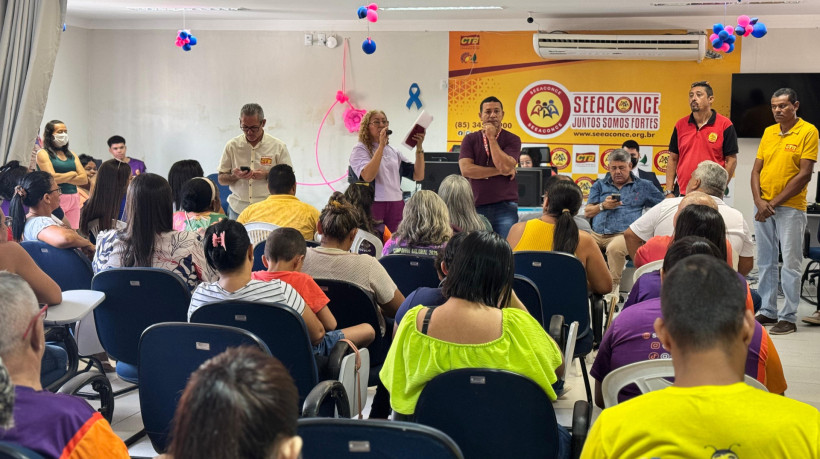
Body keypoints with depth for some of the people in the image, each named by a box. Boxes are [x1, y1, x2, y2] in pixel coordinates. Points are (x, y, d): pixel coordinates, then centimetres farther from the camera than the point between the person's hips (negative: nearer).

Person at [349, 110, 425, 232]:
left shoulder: (394, 152, 17)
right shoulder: (360, 150, 2)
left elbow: (418, 176, 9)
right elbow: (367, 176, -18)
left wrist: (419, 147, -1)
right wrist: (381, 146, -17)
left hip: (396, 206, 4)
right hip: (372, 205, -4)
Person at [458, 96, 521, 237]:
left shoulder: (512, 139, 5)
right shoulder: (470, 139, 9)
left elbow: (505, 166, -12)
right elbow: (466, 170, -5)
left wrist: (492, 138, -6)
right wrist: (500, 171, -7)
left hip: (505, 207, -1)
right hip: (477, 206, 1)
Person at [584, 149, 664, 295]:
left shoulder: (643, 186, 18)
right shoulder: (600, 185, 24)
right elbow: (587, 212, 17)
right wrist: (603, 206, -2)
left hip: (623, 234, -3)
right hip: (597, 234, 3)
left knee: (614, 248, -40)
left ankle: (614, 286, -27)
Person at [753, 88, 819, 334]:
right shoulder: (768, 132, 11)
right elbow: (756, 170, 10)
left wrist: (774, 203, -12)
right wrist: (759, 201, -6)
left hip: (790, 208, -6)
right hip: (763, 207, 6)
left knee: (790, 264, -2)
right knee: (765, 261, 11)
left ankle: (788, 317, 4)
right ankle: (768, 311, 20)